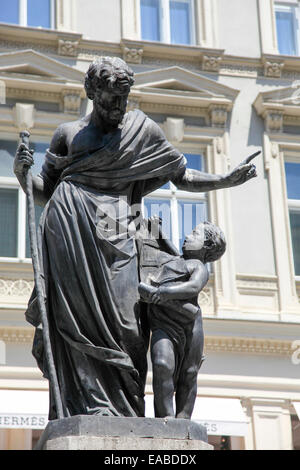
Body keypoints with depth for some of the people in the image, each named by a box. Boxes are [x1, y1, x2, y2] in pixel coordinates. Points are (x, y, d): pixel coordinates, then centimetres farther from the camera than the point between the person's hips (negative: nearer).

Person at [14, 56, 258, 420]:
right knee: (77, 317, -13)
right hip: (69, 224, 0)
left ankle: (120, 410, -15)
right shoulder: (68, 134, 18)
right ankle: (85, 407, -16)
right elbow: (43, 193, 20)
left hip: (115, 230, 1)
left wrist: (227, 180, 14)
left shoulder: (144, 130, 20)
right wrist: (22, 172, 0)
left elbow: (182, 176, 26)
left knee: (121, 318, -13)